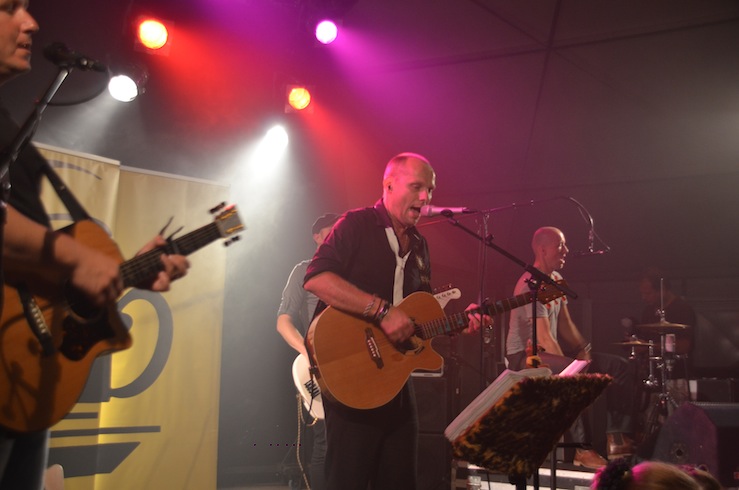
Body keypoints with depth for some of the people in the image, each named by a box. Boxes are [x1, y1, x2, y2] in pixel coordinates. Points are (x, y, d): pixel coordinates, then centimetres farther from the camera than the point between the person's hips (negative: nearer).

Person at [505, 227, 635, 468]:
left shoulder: (556, 279, 11)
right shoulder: (531, 285, -20)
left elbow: (565, 323, 12)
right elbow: (544, 337, -25)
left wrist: (584, 350, -2)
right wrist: (566, 364, -26)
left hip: (549, 354, 10)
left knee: (619, 366, 2)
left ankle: (617, 439, -2)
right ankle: (582, 449, -29)